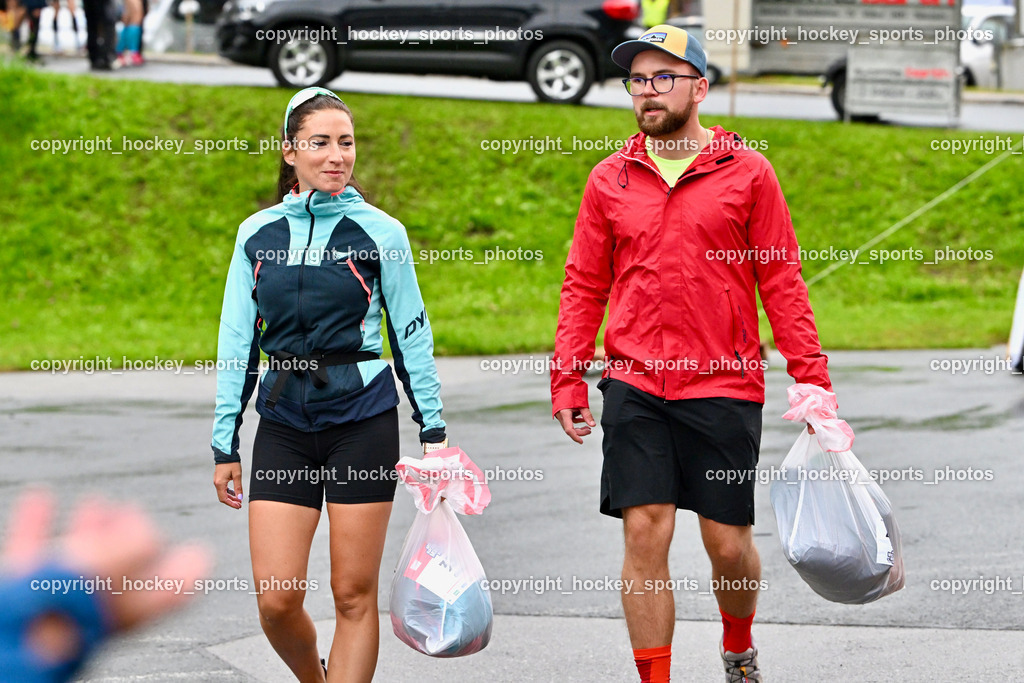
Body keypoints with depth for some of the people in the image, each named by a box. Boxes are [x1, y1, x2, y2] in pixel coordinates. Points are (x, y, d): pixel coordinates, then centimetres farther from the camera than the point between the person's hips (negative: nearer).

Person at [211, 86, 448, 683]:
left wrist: (433, 430, 5)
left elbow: (412, 334, 7)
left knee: (354, 594, -1)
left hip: (363, 418, -2)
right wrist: (225, 443, 9)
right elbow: (238, 341, 11)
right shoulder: (258, 233, 7)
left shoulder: (380, 232, 1)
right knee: (277, 599, -3)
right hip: (283, 426, 2)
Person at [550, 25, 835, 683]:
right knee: (645, 537, -5)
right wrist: (568, 381, 3)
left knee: (729, 543, 5)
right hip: (635, 387, 1)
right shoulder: (610, 179, 7)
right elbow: (584, 286, 11)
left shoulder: (747, 172, 1)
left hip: (725, 387, -1)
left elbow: (782, 282, 2)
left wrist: (812, 379, -3)